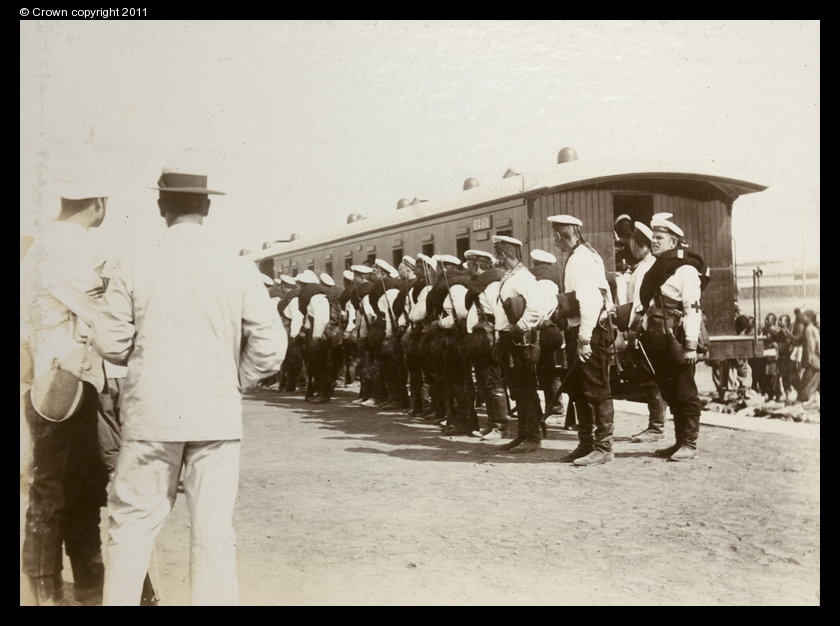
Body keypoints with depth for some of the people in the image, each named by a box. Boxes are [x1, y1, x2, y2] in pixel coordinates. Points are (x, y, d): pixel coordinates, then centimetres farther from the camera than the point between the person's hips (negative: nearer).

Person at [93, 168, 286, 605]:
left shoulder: (135, 268, -3)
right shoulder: (238, 270, -3)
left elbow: (109, 342, -2)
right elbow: (269, 347, -5)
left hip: (150, 412, 0)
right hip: (218, 414, 0)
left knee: (132, 523, 14)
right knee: (213, 532, 6)